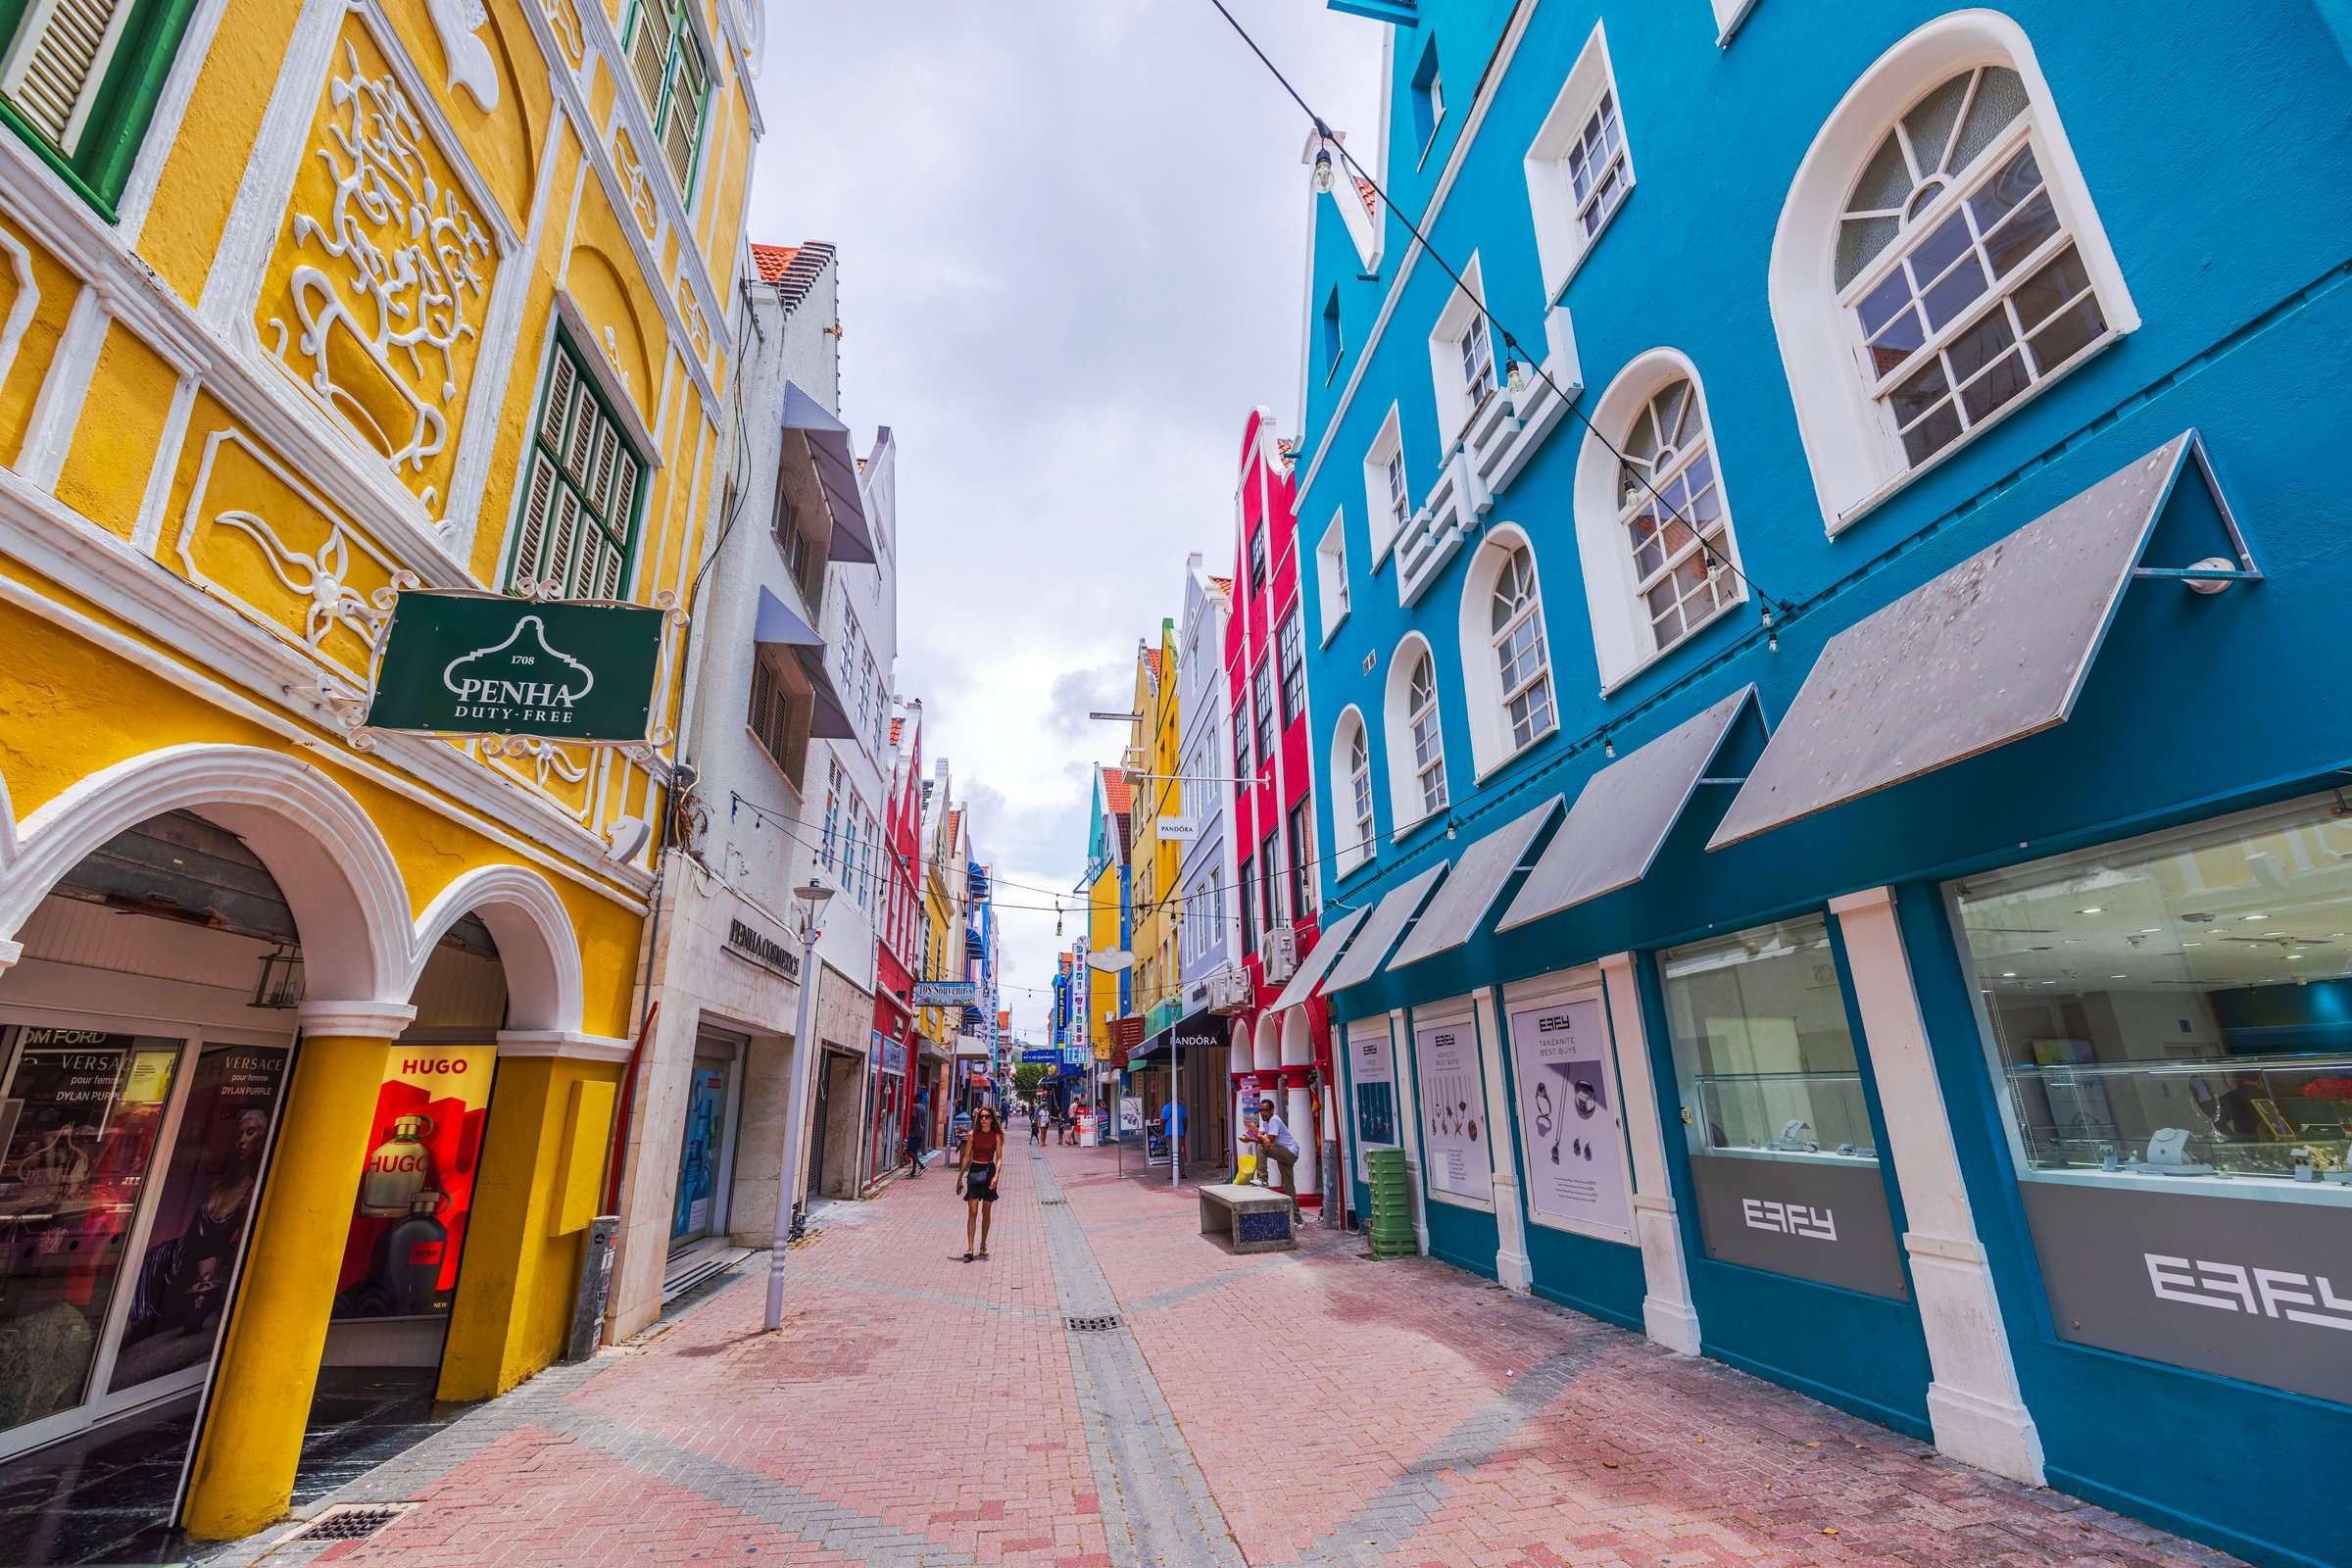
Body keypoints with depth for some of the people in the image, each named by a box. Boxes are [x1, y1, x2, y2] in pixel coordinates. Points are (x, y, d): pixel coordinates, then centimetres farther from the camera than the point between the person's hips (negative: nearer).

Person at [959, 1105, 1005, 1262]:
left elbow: (999, 1159, -3)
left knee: (986, 1212, 10)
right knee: (972, 1212, -7)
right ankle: (970, 1248, -9)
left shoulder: (996, 1136, -2)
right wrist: (960, 1177, 2)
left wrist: (996, 1176, -18)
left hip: (989, 1172, 1)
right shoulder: (973, 1134, -1)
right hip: (974, 1172, -1)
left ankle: (983, 1246, 24)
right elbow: (967, 1157, 3)